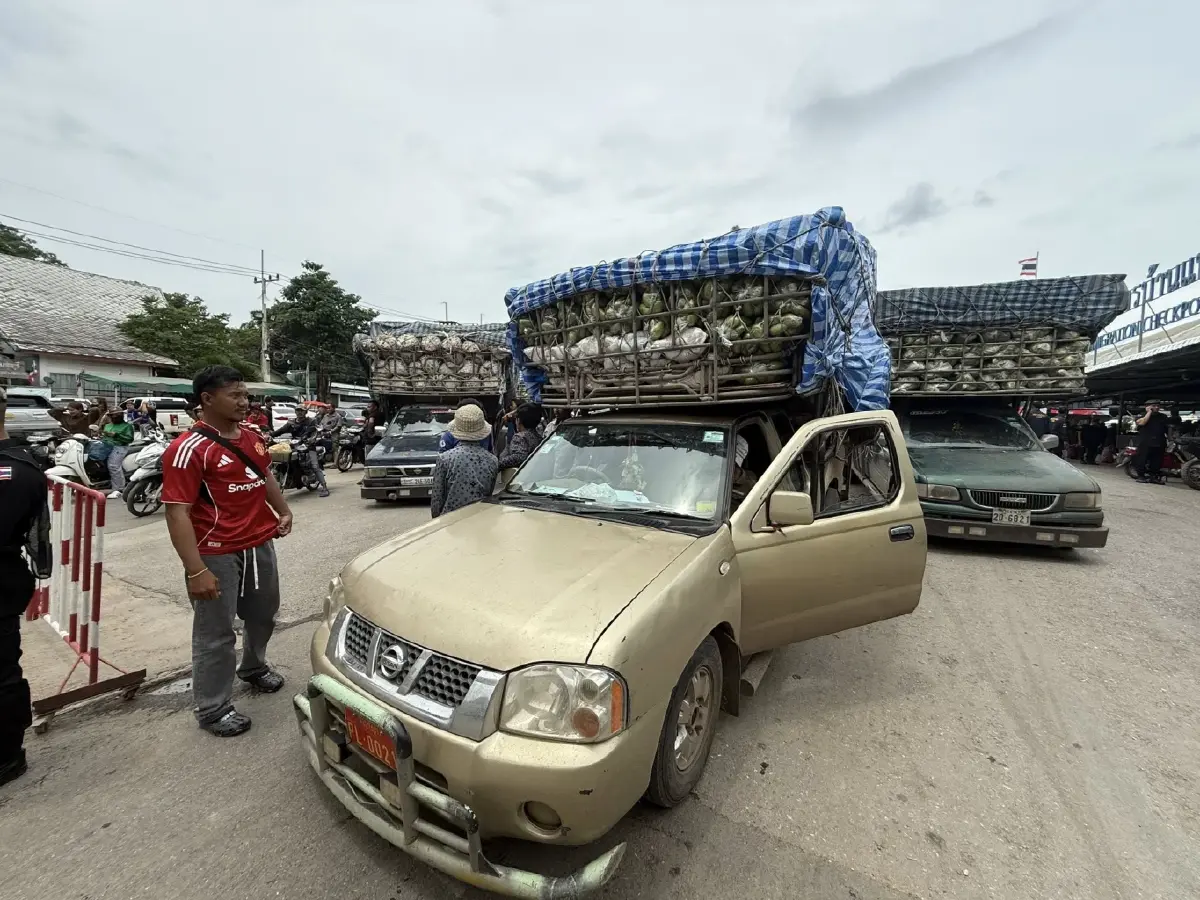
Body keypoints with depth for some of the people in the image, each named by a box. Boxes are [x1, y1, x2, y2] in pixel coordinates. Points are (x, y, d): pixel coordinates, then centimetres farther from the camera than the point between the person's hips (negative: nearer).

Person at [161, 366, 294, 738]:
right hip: (217, 554, -7)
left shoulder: (253, 437, 6)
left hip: (260, 545, 7)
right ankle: (213, 710, 25)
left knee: (263, 615, 24)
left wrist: (283, 511, 10)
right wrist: (196, 571, -25)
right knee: (215, 634, 7)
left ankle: (254, 668, 49)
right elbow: (177, 513, -21)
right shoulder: (189, 449, -18)